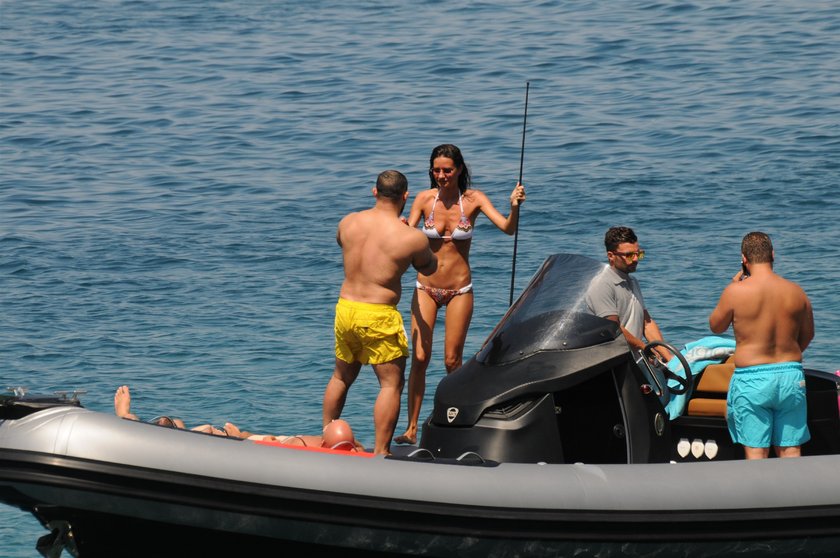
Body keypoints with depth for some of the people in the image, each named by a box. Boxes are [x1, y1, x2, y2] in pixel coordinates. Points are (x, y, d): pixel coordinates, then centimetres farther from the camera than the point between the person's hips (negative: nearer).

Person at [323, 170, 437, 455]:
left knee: (341, 377, 22)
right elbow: (429, 268, 8)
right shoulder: (412, 238, -12)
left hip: (345, 309, 6)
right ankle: (380, 452, -1)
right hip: (378, 316, -6)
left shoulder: (348, 223, 2)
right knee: (392, 383, 3)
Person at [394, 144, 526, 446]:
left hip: (459, 290, -1)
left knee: (452, 361, 3)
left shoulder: (473, 199, -7)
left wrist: (515, 207, -37)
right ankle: (411, 429, -1)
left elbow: (507, 228, -16)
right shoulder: (424, 199, -4)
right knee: (419, 358, -5)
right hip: (426, 287, 1)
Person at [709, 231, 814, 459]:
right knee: (791, 452, 8)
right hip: (791, 377, 3)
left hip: (752, 380, -3)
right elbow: (807, 335, 14)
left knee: (756, 452, 1)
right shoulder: (795, 291, 1)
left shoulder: (736, 291, -10)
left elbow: (716, 326, 6)